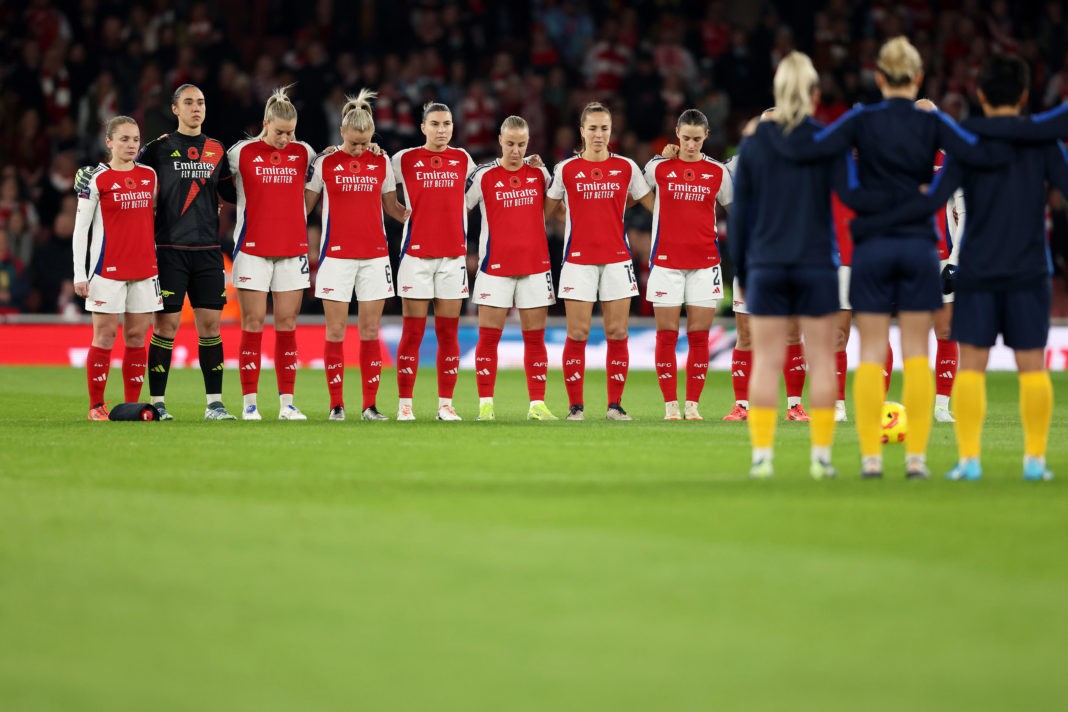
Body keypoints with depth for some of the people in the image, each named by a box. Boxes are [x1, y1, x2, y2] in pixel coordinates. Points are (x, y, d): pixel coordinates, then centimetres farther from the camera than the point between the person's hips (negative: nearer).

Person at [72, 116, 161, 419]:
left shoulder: (150, 175, 9)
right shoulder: (96, 179, -5)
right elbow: (80, 227, -4)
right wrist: (79, 274, -8)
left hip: (145, 267, 4)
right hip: (108, 269, -4)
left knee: (137, 336, 5)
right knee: (105, 336, -3)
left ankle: (132, 404, 10)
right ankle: (96, 406, 2)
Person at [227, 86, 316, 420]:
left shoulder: (303, 153, 6)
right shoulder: (242, 152, 0)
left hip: (292, 249, 2)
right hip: (253, 249, -2)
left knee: (287, 324, 2)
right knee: (253, 323, -2)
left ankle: (287, 403, 5)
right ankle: (249, 402, 2)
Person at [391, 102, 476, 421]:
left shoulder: (462, 160, 10)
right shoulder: (405, 160, 1)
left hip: (453, 254, 2)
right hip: (416, 254, -2)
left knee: (448, 332, 3)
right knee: (412, 332, -2)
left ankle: (446, 403, 7)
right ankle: (405, 403, 1)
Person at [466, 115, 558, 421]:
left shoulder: (539, 173, 7)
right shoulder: (483, 176, -1)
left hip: (535, 266, 2)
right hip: (495, 267, -2)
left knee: (535, 338, 2)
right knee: (488, 337, -3)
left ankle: (537, 404, 5)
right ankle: (485, 404, 1)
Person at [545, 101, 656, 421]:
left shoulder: (626, 168, 6)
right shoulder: (566, 169, 3)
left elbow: (655, 204, 13)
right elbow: (546, 211, 12)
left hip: (616, 259, 1)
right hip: (578, 259, -1)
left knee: (617, 333, -1)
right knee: (577, 334, -4)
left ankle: (615, 404, 6)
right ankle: (575, 405, 2)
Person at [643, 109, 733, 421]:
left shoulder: (717, 171, 4)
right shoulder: (658, 167, 2)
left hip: (704, 263, 1)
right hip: (666, 262, -1)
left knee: (699, 336, 0)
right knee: (666, 335, -2)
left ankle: (692, 404, 5)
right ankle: (670, 404, 2)